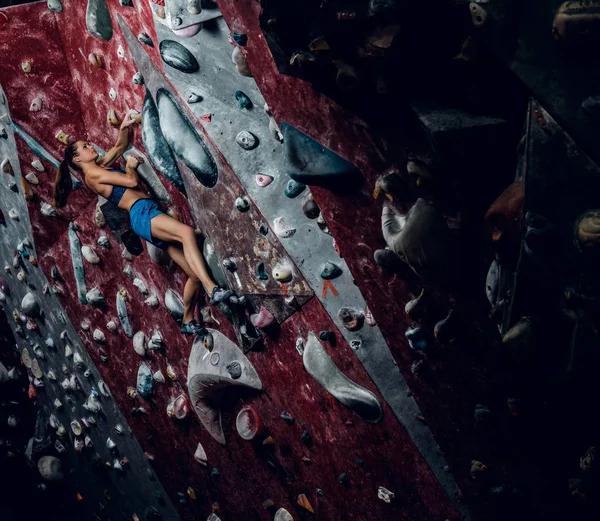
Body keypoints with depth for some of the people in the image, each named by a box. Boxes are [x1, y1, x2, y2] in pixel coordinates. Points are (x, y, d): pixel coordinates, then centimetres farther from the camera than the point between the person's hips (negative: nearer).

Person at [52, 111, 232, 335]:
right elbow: (132, 181, -7)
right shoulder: (92, 173, -1)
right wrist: (130, 166, 13)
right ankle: (212, 289, -49)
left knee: (195, 273, 0)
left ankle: (188, 321, 8)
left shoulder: (100, 165, 26)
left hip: (149, 213, 9)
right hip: (142, 213, -9)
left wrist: (124, 126, 17)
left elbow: (120, 146, 36)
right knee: (186, 231, -38)